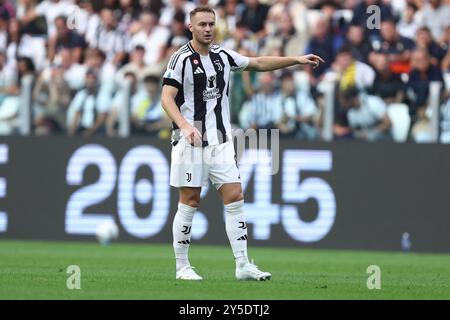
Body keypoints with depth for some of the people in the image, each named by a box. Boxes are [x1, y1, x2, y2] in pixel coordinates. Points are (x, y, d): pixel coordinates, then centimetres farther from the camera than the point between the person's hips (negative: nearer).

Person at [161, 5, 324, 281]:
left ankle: (243, 266, -1)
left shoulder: (223, 56, 9)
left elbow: (259, 63, 22)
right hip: (190, 142, -5)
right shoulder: (182, 59, -8)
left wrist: (296, 60, 15)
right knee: (190, 202, -1)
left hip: (221, 142, 5)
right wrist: (184, 125, -30)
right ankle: (182, 267, 8)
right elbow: (167, 98, -15)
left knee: (235, 198, -2)